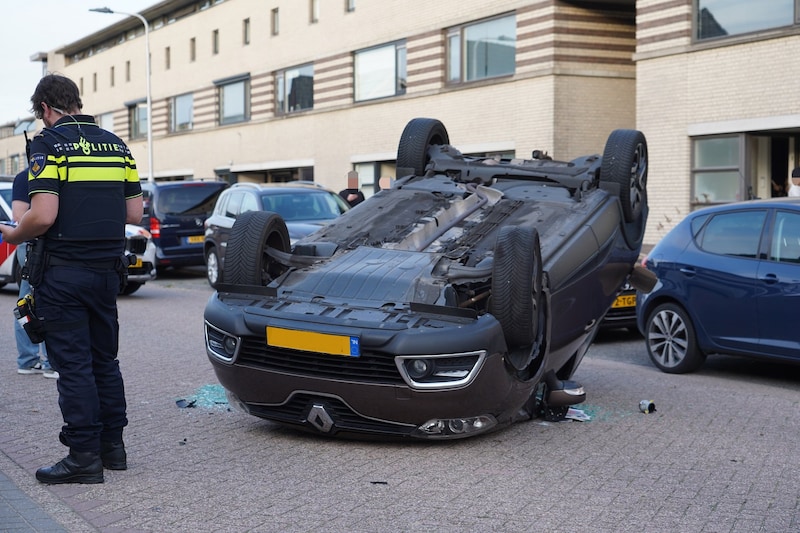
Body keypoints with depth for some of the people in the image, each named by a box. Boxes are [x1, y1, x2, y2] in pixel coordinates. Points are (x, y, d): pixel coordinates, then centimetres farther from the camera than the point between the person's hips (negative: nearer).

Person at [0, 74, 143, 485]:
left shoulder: (49, 143, -9)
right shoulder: (116, 145, 10)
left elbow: (43, 216, -19)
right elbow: (134, 213, 9)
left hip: (63, 272, -6)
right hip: (108, 269, 6)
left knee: (73, 364, 0)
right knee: (105, 359, 16)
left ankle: (85, 456, 4)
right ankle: (113, 445, 22)